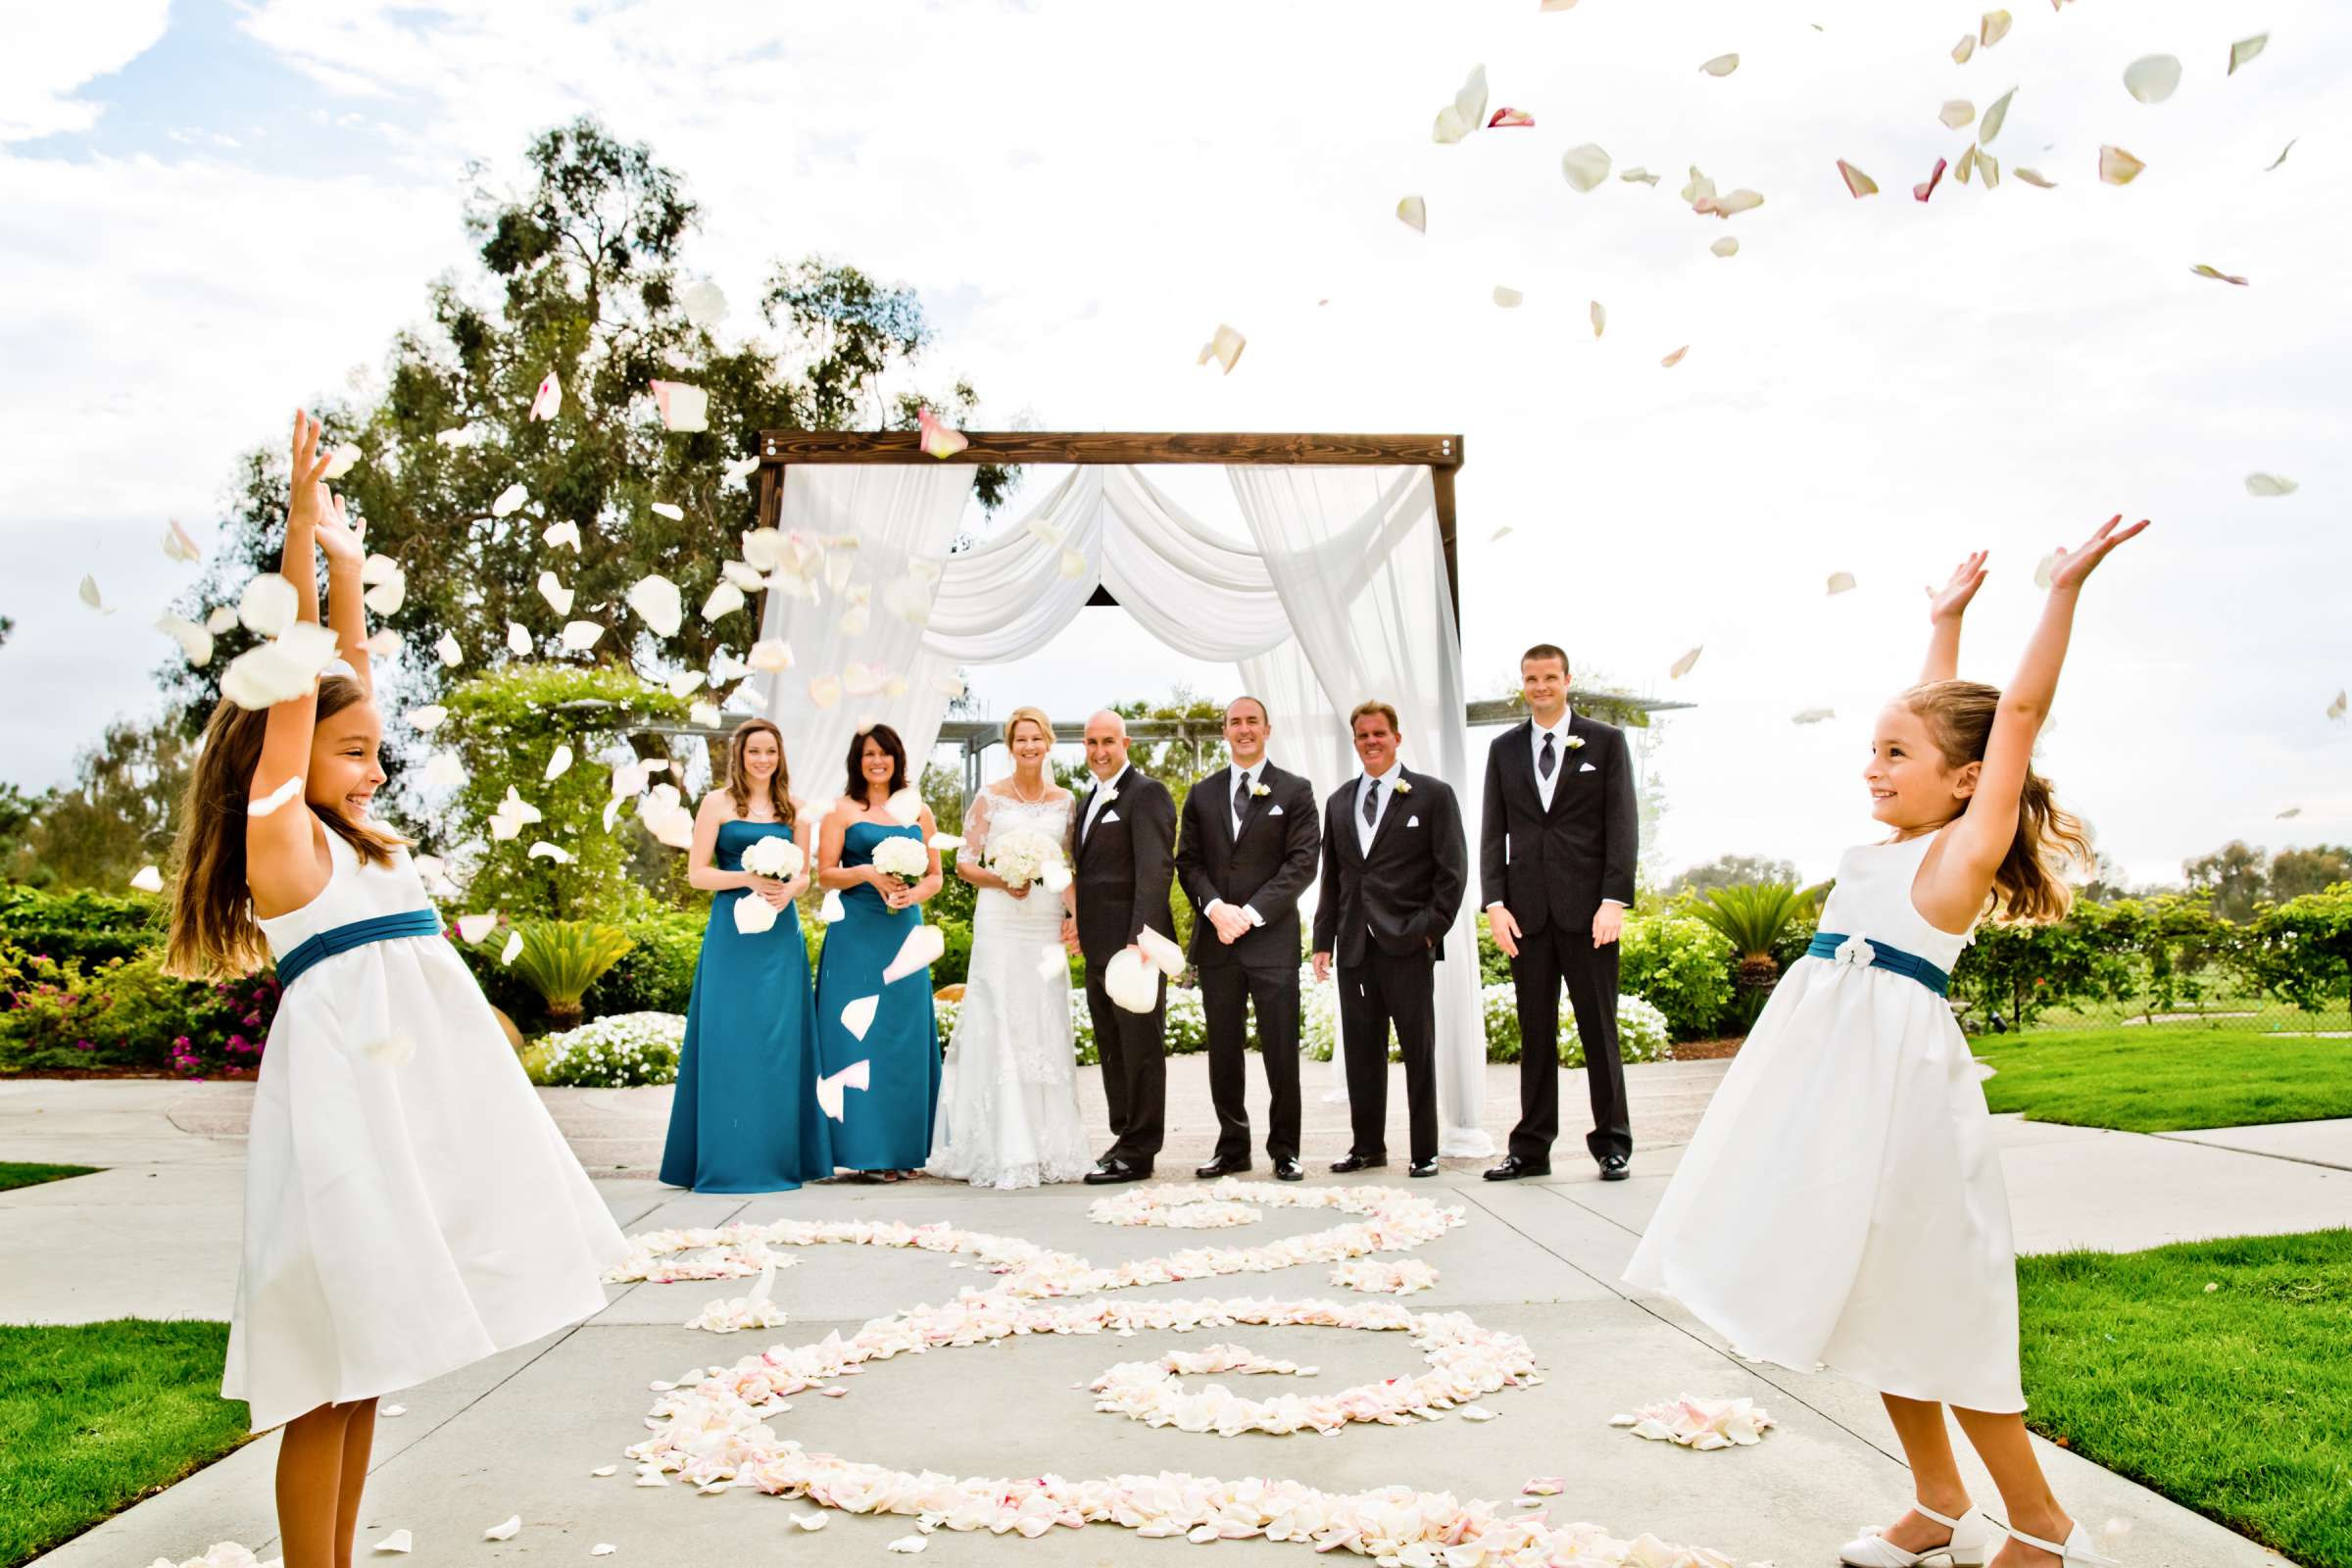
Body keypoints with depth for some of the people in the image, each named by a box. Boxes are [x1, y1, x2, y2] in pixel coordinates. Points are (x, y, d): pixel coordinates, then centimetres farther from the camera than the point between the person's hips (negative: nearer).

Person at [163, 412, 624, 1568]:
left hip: (411, 1090, 8)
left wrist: (347, 563, 19)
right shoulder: (277, 834, -3)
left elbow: (349, 682, 18)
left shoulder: (354, 835, 17)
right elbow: (295, 687, -9)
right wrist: (301, 532, -9)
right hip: (341, 1090, -8)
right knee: (330, 1364, -4)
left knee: (369, 1352, 13)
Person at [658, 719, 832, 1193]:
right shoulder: (717, 803, 3)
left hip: (781, 933, 3)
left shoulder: (793, 808, 12)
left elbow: (804, 872, 14)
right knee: (730, 1040, -3)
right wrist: (749, 879, -16)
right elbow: (697, 873, -2)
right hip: (732, 934, -3)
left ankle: (779, 1155, 11)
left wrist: (789, 890, -8)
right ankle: (728, 1160, 3)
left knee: (781, 1040, 3)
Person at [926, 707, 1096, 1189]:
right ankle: (1003, 1150, -1)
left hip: (1047, 926, 3)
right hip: (1001, 923, -3)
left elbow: (1071, 866, 13)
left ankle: (1049, 1145, 13)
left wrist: (1075, 915, -1)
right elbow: (964, 863, 1)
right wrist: (1001, 880, -15)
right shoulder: (989, 799, 1)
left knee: (1048, 1029, 5)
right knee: (1000, 1026, -5)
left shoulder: (1065, 801, 9)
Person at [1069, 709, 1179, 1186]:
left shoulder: (1147, 793, -9)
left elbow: (1155, 872, -18)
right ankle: (1126, 1137, 25)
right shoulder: (1091, 800, 19)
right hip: (1099, 948, 9)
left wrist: (1139, 941, -25)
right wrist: (1080, 924, 12)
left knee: (1140, 1048, -2)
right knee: (1111, 1049, 15)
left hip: (1133, 945, -9)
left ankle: (1138, 1152, 4)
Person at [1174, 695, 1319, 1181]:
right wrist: (1215, 907, -9)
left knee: (1281, 1050, -1)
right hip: (1216, 940, 3)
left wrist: (1251, 913, -12)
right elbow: (1187, 862, 9)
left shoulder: (1295, 791, 4)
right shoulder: (1202, 794, 14)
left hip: (1272, 938, -3)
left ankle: (1285, 1150, 9)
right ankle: (1232, 1147, 15)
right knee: (1224, 1050, 7)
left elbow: (1302, 863, -4)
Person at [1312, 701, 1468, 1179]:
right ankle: (1367, 1146, 18)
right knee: (1360, 1050, 8)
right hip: (1355, 945, 5)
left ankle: (1425, 1152, 8)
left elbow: (1452, 870, -2)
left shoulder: (1432, 795, 1)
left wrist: (1431, 928, -10)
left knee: (1419, 1051, 1)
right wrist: (1323, 940, 10)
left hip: (1407, 943, -4)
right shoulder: (1338, 802, 15)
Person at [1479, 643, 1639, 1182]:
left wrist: (1614, 900, -10)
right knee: (1535, 1032, 6)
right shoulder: (1504, 748, 12)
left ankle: (1612, 1144, 13)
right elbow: (1492, 831, 9)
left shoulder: (1606, 741, 5)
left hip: (1587, 908, -2)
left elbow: (1623, 824, -1)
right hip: (1527, 910, 2)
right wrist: (1495, 902, -2)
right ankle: (1531, 1148, 11)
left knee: (1599, 1027, 3)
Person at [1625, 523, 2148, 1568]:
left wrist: (2065, 589, -16)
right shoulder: (1900, 843, 11)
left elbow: (2019, 712, -14)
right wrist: (1946, 618, 32)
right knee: (1873, 1299, 14)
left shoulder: (1965, 852, -8)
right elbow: (1936, 715, 24)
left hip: (1901, 1076, -8)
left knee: (1935, 1305, -1)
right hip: (1838, 1078, 9)